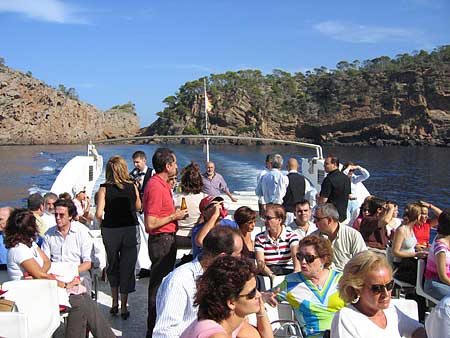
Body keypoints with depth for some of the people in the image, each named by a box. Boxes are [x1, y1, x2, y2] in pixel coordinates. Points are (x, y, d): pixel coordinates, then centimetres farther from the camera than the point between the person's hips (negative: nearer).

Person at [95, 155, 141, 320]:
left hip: (110, 230, 0)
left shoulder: (104, 188, -10)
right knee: (127, 267, 8)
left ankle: (115, 303, 24)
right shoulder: (132, 187, -4)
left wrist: (102, 220, 7)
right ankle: (124, 307, 14)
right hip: (130, 229, 0)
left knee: (113, 266, 19)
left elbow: (98, 214, -14)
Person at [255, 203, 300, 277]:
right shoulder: (259, 238, 7)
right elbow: (260, 263, -4)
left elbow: (296, 256, -12)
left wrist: (297, 272, -33)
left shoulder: (291, 236, 6)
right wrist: (271, 275, -24)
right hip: (267, 276, 1)